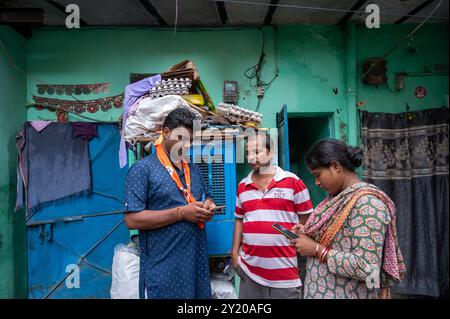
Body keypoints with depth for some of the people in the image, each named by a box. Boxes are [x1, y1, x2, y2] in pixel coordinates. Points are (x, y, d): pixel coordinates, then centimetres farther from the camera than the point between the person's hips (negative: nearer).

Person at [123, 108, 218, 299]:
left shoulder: (193, 169, 12)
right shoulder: (143, 169, -9)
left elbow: (207, 197, 23)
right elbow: (132, 220, -16)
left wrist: (208, 207, -2)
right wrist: (181, 213, -19)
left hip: (197, 262, 7)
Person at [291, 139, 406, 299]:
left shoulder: (366, 202, -21)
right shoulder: (340, 197, 4)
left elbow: (367, 267, -26)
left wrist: (317, 249, -21)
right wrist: (309, 234, -2)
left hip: (344, 294, -8)